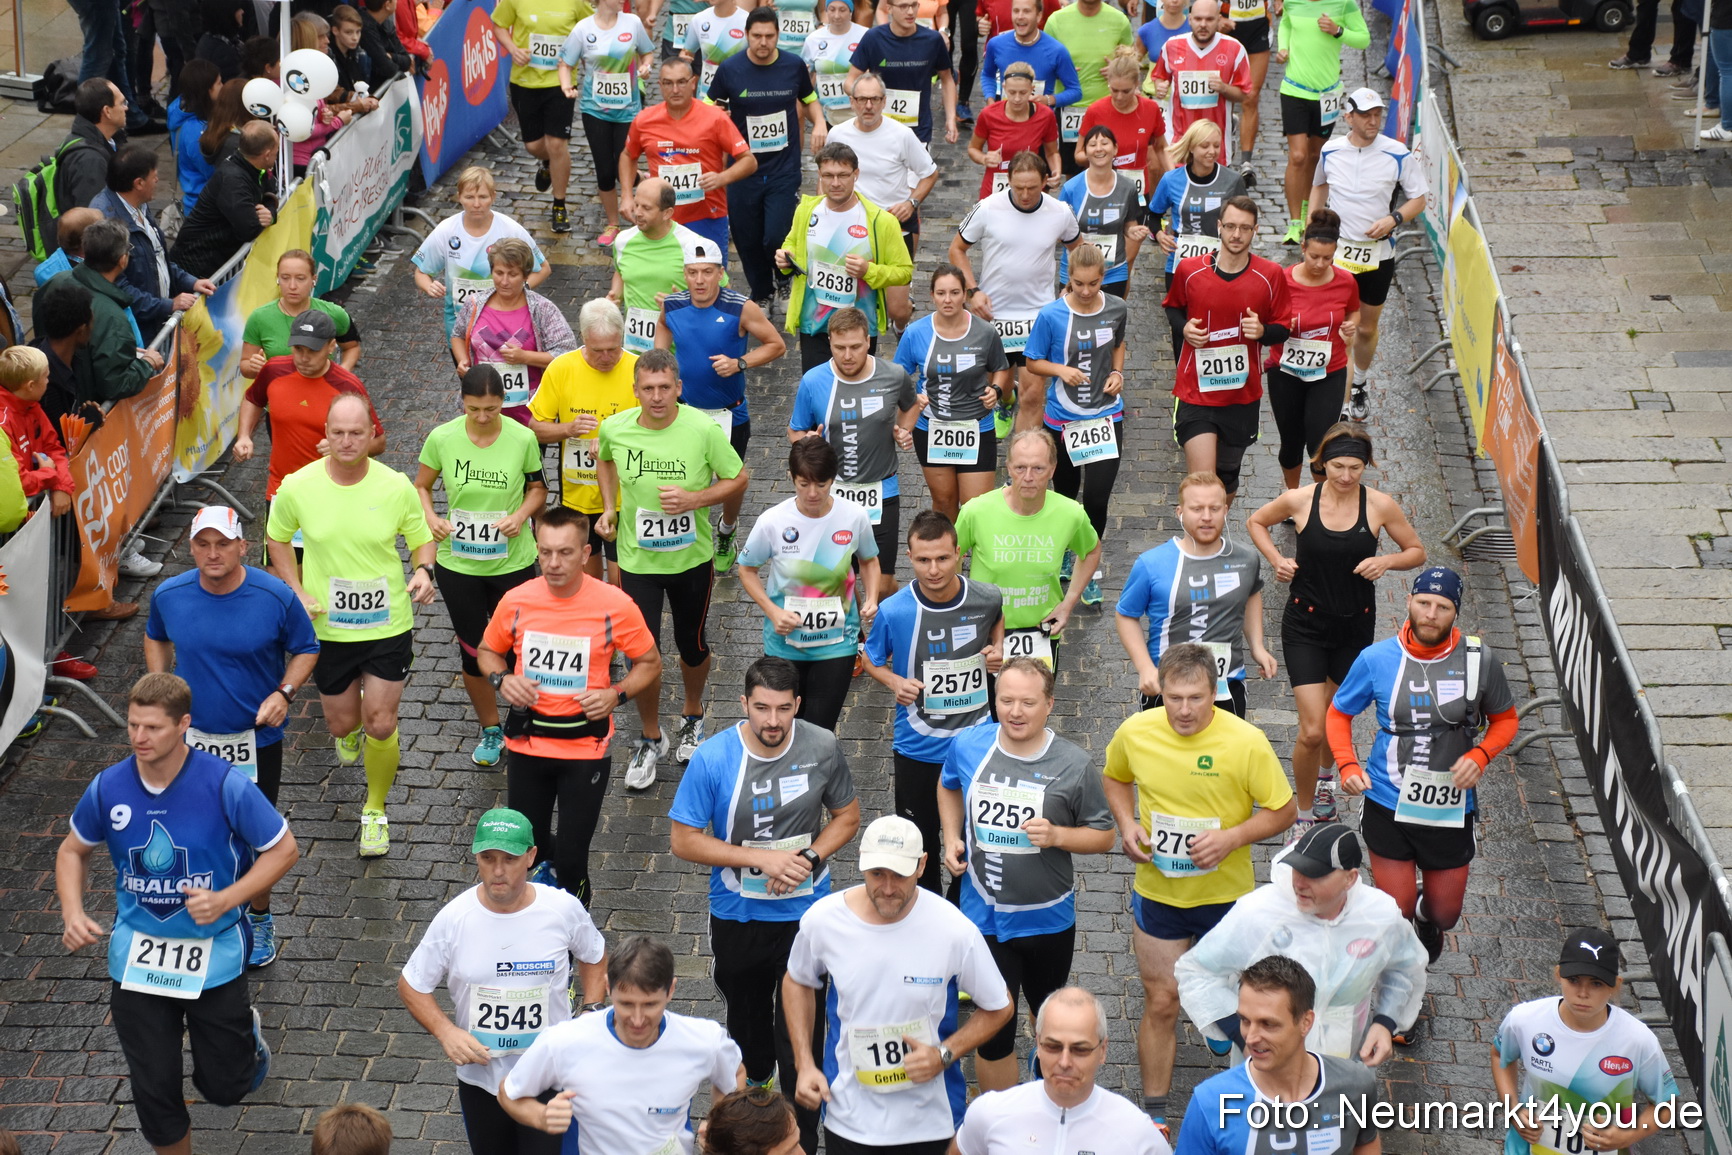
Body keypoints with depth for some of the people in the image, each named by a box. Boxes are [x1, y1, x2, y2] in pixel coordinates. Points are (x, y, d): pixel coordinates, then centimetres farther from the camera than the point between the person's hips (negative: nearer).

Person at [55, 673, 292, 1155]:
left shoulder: (225, 785, -19)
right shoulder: (108, 787, -9)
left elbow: (284, 849, -9)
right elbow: (73, 849, 10)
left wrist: (224, 900, -22)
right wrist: (72, 913, -8)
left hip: (212, 950, -2)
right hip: (137, 957, 2)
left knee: (226, 1087, 8)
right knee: (154, 1089, 5)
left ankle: (245, 1032, 43)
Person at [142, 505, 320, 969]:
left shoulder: (276, 597, -16)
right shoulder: (169, 596, -9)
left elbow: (305, 649, -1)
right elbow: (156, 639, 13)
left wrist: (284, 692, -18)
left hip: (256, 739, -2)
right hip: (191, 737, 2)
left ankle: (259, 919, 35)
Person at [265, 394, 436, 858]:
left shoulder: (396, 487, -11)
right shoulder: (297, 487, -11)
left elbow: (422, 540, 3)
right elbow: (277, 539, 7)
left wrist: (424, 571, -20)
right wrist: (297, 593, -5)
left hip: (388, 627, -1)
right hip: (327, 627, 1)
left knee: (380, 724, -2)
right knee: (341, 722, 14)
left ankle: (375, 812, 22)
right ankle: (350, 729, 55)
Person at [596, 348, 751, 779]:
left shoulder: (704, 430, -19)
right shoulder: (615, 428, -12)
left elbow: (738, 478, -7)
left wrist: (694, 499, -22)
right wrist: (610, 508, 1)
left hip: (692, 558, 0)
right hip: (638, 560, 0)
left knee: (692, 646, 17)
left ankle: (692, 718, 46)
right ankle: (650, 739, 23)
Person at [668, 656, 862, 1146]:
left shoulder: (822, 748, -14)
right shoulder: (712, 758, -19)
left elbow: (846, 816, 0)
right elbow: (685, 841, -15)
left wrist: (808, 859, -18)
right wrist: (763, 858, -23)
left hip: (805, 915, -1)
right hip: (737, 916, 1)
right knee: (746, 1011, 26)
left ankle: (803, 1138, 7)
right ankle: (756, 1077, 56)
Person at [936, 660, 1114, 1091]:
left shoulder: (1074, 765, -14)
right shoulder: (968, 747, -9)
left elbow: (1103, 836, -5)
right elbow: (948, 788, 15)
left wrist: (1057, 836, -24)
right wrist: (951, 838, -1)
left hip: (1049, 920, 1)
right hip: (985, 917, -1)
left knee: (1048, 1013, 25)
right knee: (994, 1031, -1)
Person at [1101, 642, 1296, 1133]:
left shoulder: (1246, 742, -20)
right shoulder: (1135, 733, -12)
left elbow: (1282, 811, -10)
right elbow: (1114, 777, 11)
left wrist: (1232, 837, -26)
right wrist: (1127, 824, -8)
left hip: (1227, 893, -1)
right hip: (1158, 891, 1)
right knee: (1160, 1004, 8)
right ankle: (1153, 1113, 21)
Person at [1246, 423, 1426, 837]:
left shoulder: (1380, 506, -10)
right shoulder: (1300, 500, -12)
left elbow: (1417, 552, 3)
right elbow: (1256, 522, 8)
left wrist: (1387, 560, -17)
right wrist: (1276, 559, -9)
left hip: (1355, 627, 2)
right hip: (1305, 625, -2)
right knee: (1311, 730, -11)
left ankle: (1325, 774, 54)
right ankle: (1305, 815, 10)